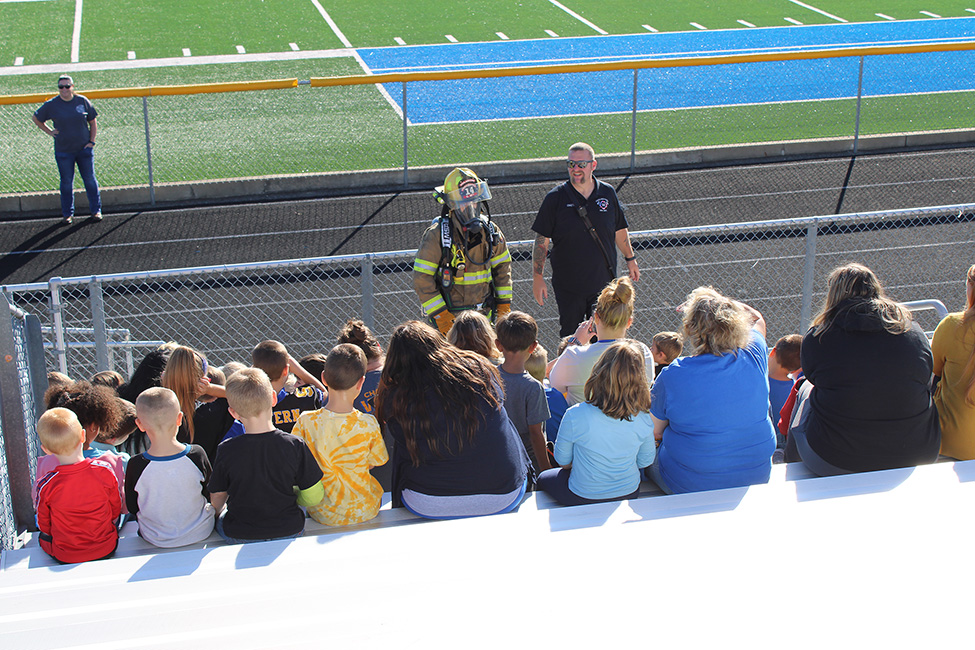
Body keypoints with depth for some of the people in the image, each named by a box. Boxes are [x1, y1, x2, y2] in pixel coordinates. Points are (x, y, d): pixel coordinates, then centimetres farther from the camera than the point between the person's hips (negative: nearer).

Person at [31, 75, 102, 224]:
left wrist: (91, 141, 0)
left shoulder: (83, 101, 0)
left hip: (84, 148, 1)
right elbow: (36, 118, 11)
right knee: (66, 183, 6)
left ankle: (96, 210, 17)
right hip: (63, 151, 0)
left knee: (90, 180, 5)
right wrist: (50, 131, 2)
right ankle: (68, 213, 17)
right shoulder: (51, 105, -3)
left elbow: (93, 122, 9)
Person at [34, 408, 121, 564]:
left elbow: (44, 525, -5)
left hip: (64, 557, -1)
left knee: (42, 534, 27)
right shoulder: (105, 471, -19)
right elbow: (116, 510, -2)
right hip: (107, 550, 1)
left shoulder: (45, 485, -22)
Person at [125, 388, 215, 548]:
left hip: (157, 540, 0)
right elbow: (209, 496, -4)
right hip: (200, 533, 0)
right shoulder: (197, 455, -22)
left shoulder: (135, 465, -25)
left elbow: (132, 508, -8)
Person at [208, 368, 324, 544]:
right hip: (288, 531, 1)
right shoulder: (295, 445, -17)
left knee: (220, 517, 31)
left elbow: (217, 500, -3)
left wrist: (218, 514, 20)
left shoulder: (227, 451, -18)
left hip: (240, 536, -1)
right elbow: (314, 497, -10)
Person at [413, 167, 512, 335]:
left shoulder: (489, 230, 4)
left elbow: (502, 267, 17)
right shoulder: (436, 235, -11)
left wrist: (504, 305, 12)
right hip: (450, 316, -4)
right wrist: (440, 315, -14)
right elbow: (422, 280, -11)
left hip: (484, 315, 5)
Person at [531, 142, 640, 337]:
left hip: (603, 283, 2)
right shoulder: (556, 198, -6)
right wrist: (537, 277, -7)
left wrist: (630, 259, 20)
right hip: (568, 286, -2)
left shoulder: (608, 193, 1)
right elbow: (542, 240, -4)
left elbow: (620, 231, 15)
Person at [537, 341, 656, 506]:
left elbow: (562, 460, -10)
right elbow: (645, 461, -2)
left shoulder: (574, 416, -27)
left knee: (544, 478, 29)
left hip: (583, 497, -3)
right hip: (630, 493, 3)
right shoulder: (643, 419, -19)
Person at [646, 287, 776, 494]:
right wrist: (721, 301, 7)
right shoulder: (754, 359, -13)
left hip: (691, 484, -5)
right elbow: (756, 318, 12)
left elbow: (653, 431, -7)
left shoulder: (673, 376, -23)